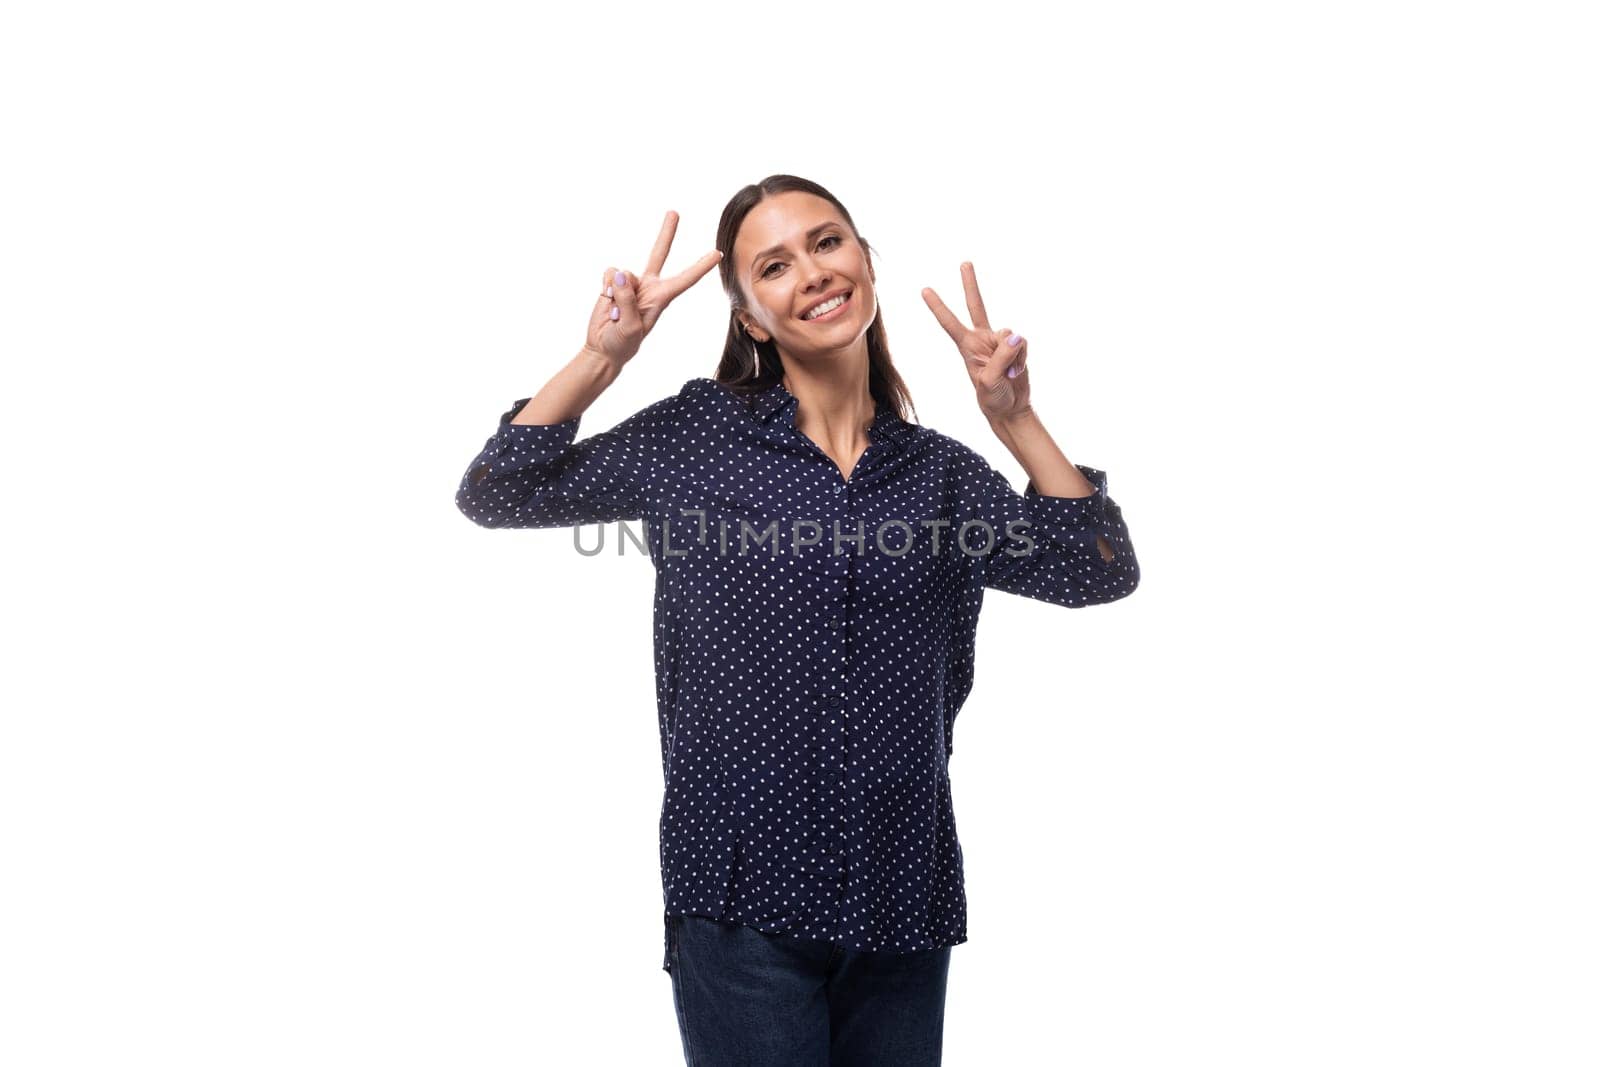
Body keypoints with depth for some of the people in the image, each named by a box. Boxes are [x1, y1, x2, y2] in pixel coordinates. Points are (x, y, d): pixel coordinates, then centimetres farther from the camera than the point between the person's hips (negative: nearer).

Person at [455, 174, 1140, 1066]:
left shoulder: (941, 471, 7)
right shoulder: (696, 434, 2)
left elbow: (1103, 574, -1)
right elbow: (494, 496, 2)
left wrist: (1016, 421, -9)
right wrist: (601, 358, -9)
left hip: (904, 906, 3)